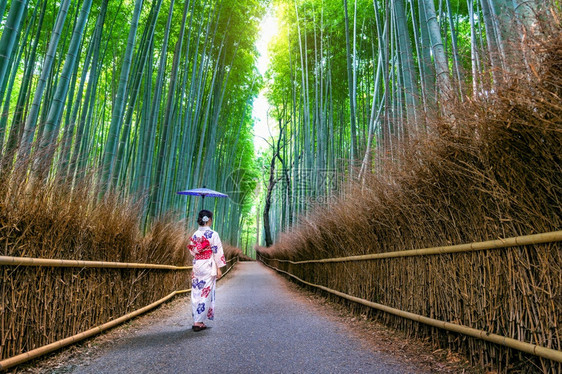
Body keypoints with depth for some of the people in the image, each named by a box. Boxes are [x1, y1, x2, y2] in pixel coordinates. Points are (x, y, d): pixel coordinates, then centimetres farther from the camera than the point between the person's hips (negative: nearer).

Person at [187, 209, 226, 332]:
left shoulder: (195, 235, 5)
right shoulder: (213, 234, -11)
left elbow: (192, 252, 11)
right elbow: (217, 252, -11)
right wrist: (219, 268, -5)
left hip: (196, 265, 6)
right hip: (208, 266, -6)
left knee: (196, 293, 12)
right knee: (206, 294, 1)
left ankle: (197, 320, 20)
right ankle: (198, 322, 3)